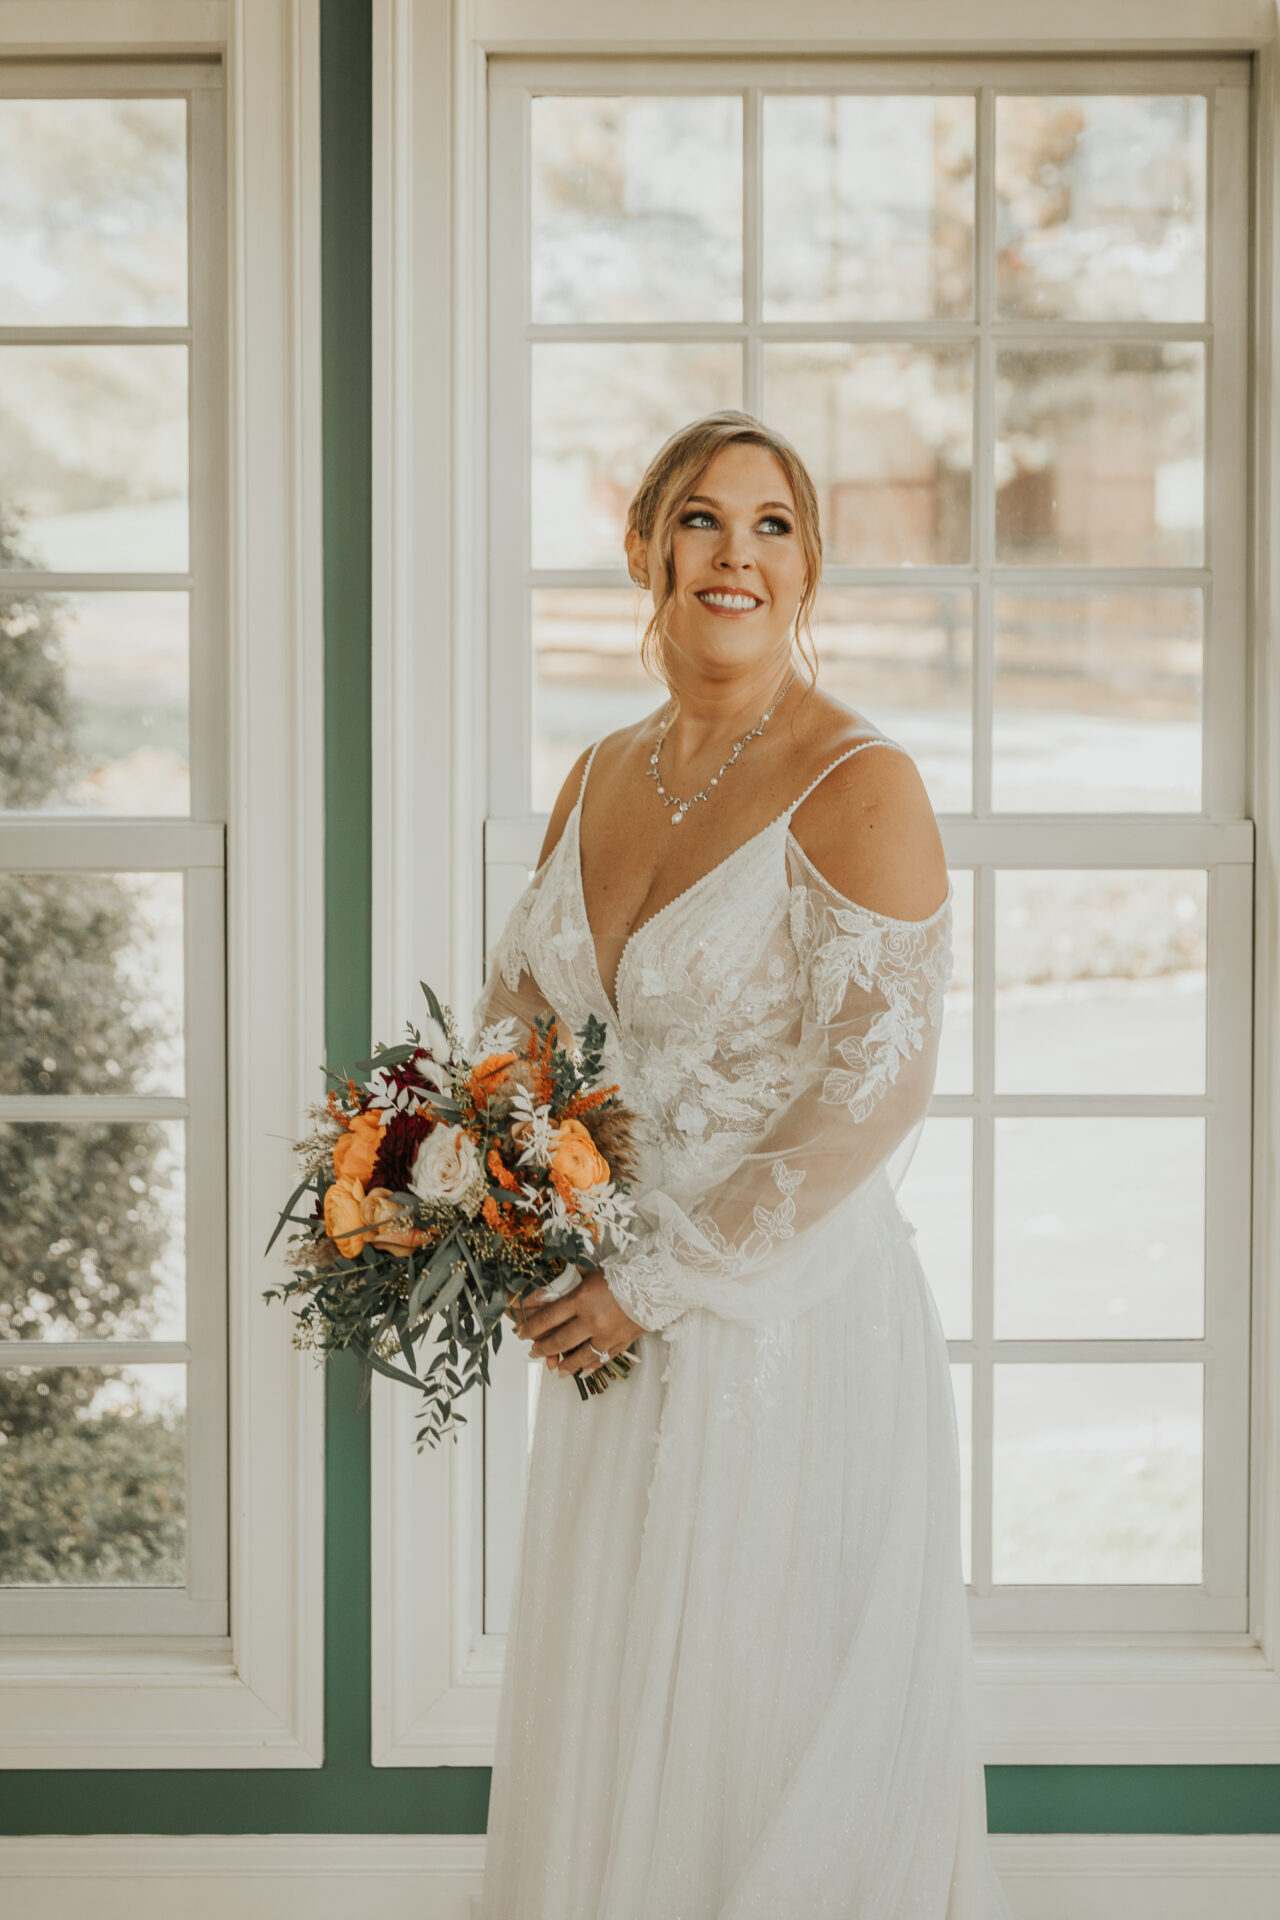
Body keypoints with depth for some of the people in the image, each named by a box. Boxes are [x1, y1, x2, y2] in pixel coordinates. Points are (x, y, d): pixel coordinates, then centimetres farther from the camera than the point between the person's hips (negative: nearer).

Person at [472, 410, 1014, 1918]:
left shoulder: (859, 784, -12)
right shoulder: (599, 779, 8)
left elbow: (878, 1086, -18)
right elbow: (519, 1003, 19)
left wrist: (661, 1280, -17)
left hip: (792, 1327, -6)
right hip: (621, 1341, 6)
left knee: (766, 1755, 3)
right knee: (605, 1728, 15)